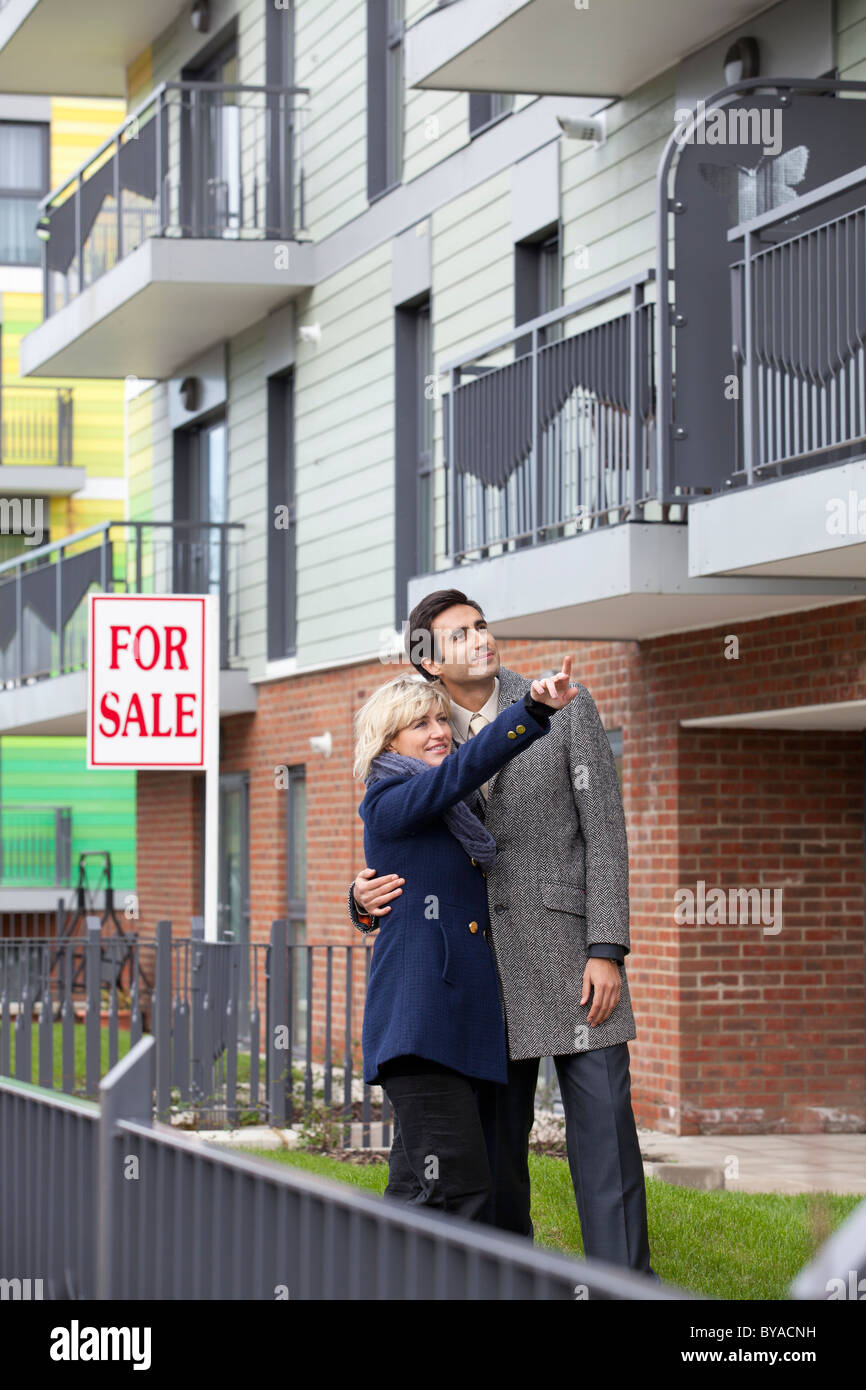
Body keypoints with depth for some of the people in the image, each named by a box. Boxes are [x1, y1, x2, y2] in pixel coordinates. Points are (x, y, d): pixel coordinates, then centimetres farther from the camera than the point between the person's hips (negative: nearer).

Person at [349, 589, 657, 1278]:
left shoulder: (565, 708, -2)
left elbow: (605, 832, -4)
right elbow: (404, 865, 11)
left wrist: (607, 951, -12)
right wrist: (367, 900, -13)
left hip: (570, 944, -3)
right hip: (480, 958, 3)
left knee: (602, 1114, -8)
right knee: (494, 1129, 4)